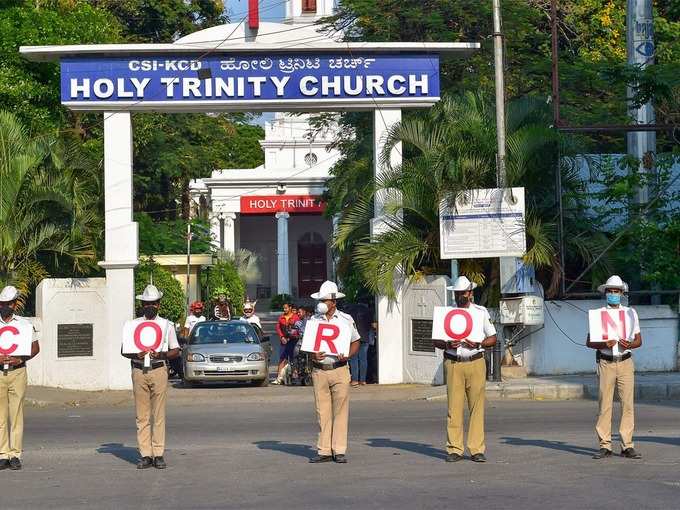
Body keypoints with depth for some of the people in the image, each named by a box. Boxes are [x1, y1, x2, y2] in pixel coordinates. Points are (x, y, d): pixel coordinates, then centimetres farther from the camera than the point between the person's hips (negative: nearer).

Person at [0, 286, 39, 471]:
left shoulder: (24, 323, 8)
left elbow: (35, 347, 7)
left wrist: (20, 359, -9)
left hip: (17, 372, -1)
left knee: (16, 413, -4)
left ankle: (15, 454, -2)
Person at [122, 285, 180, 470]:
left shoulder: (166, 325, 10)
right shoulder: (133, 324, 11)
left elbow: (175, 351, 8)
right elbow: (124, 350, 11)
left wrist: (162, 354, -12)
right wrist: (136, 355, -11)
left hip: (159, 370, -1)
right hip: (139, 371, 1)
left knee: (159, 415, -3)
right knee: (142, 416, 0)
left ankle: (159, 454, 0)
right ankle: (145, 455, 2)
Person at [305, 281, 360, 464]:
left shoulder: (346, 319, 5)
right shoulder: (314, 320, 9)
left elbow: (355, 343, 10)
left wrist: (347, 356, -10)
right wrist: (313, 355, -8)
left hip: (339, 369, -2)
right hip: (319, 371, 2)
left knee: (341, 411, -3)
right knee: (322, 412, 2)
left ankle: (339, 450, 0)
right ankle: (324, 451, 6)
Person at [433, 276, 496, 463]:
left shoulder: (481, 312, 9)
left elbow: (492, 338, 10)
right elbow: (436, 341, 11)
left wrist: (478, 344, -10)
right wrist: (447, 345, -11)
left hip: (475, 363, 0)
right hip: (453, 364, 0)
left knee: (477, 407, -2)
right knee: (454, 407, -3)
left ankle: (477, 449, 1)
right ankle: (454, 449, 1)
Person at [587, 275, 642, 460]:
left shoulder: (630, 313, 11)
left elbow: (639, 340, 12)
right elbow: (589, 342, 3)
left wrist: (629, 345, -11)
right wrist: (604, 344, -16)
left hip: (625, 362, 1)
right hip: (606, 363, -1)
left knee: (628, 403, -4)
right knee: (605, 404, -4)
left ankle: (627, 446, -1)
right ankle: (605, 446, 0)